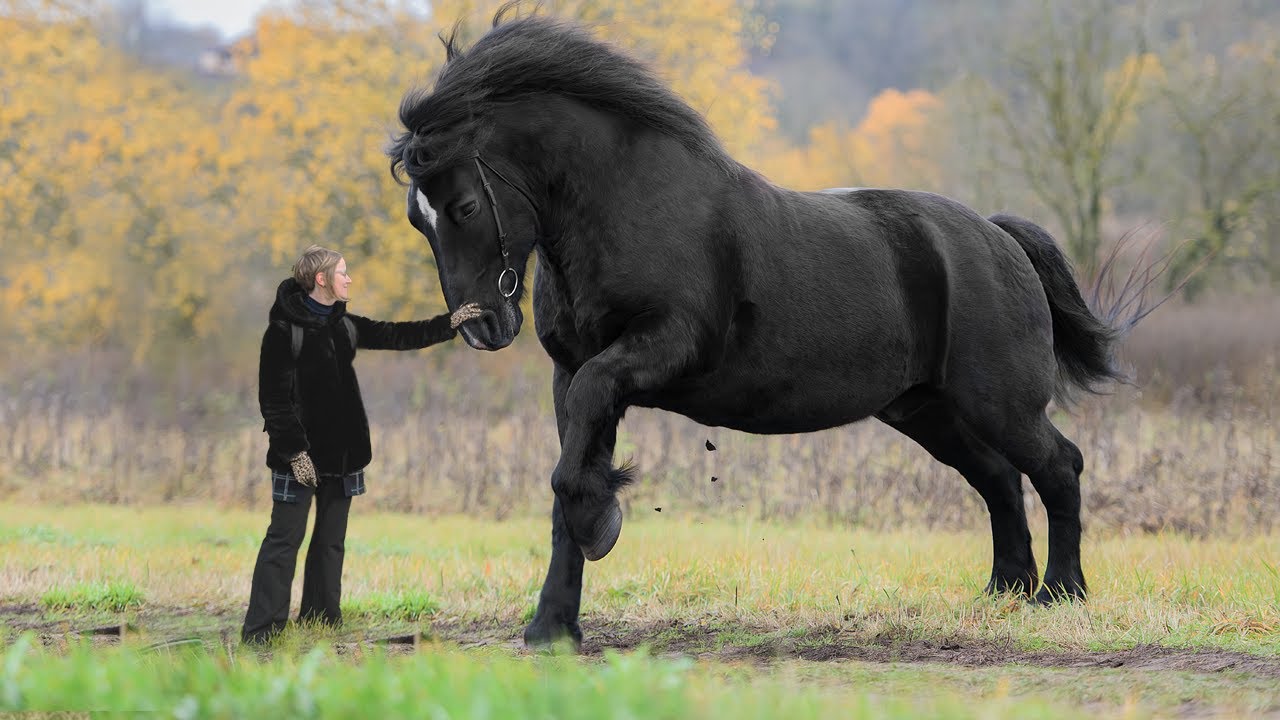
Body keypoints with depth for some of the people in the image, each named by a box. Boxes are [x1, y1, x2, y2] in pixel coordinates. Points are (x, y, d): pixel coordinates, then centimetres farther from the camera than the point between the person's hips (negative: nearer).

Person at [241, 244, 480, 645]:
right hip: (300, 456, -8)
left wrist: (450, 324, 16)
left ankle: (321, 621, 14)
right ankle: (261, 630, -9)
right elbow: (273, 398, -14)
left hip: (341, 455, 8)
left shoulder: (344, 326, 11)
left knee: (331, 540, 9)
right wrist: (293, 451, -19)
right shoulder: (285, 330, -11)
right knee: (284, 538, -9)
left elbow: (394, 336, 20)